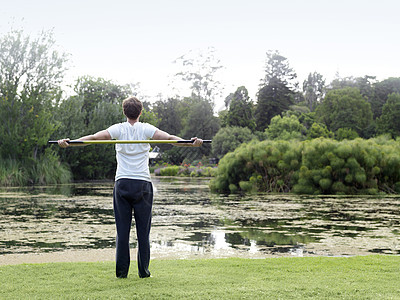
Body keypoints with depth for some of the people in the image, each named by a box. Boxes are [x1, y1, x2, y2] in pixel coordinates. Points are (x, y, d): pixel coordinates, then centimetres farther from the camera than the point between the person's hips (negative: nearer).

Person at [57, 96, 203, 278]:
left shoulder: (118, 129, 3)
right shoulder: (146, 129, 2)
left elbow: (93, 137, -5)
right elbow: (170, 138, -9)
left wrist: (69, 143, -7)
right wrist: (191, 143, -13)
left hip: (122, 184, 1)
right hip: (143, 184, -1)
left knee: (122, 230, 5)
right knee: (143, 230, 5)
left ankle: (121, 271, 5)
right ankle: (143, 270, 7)